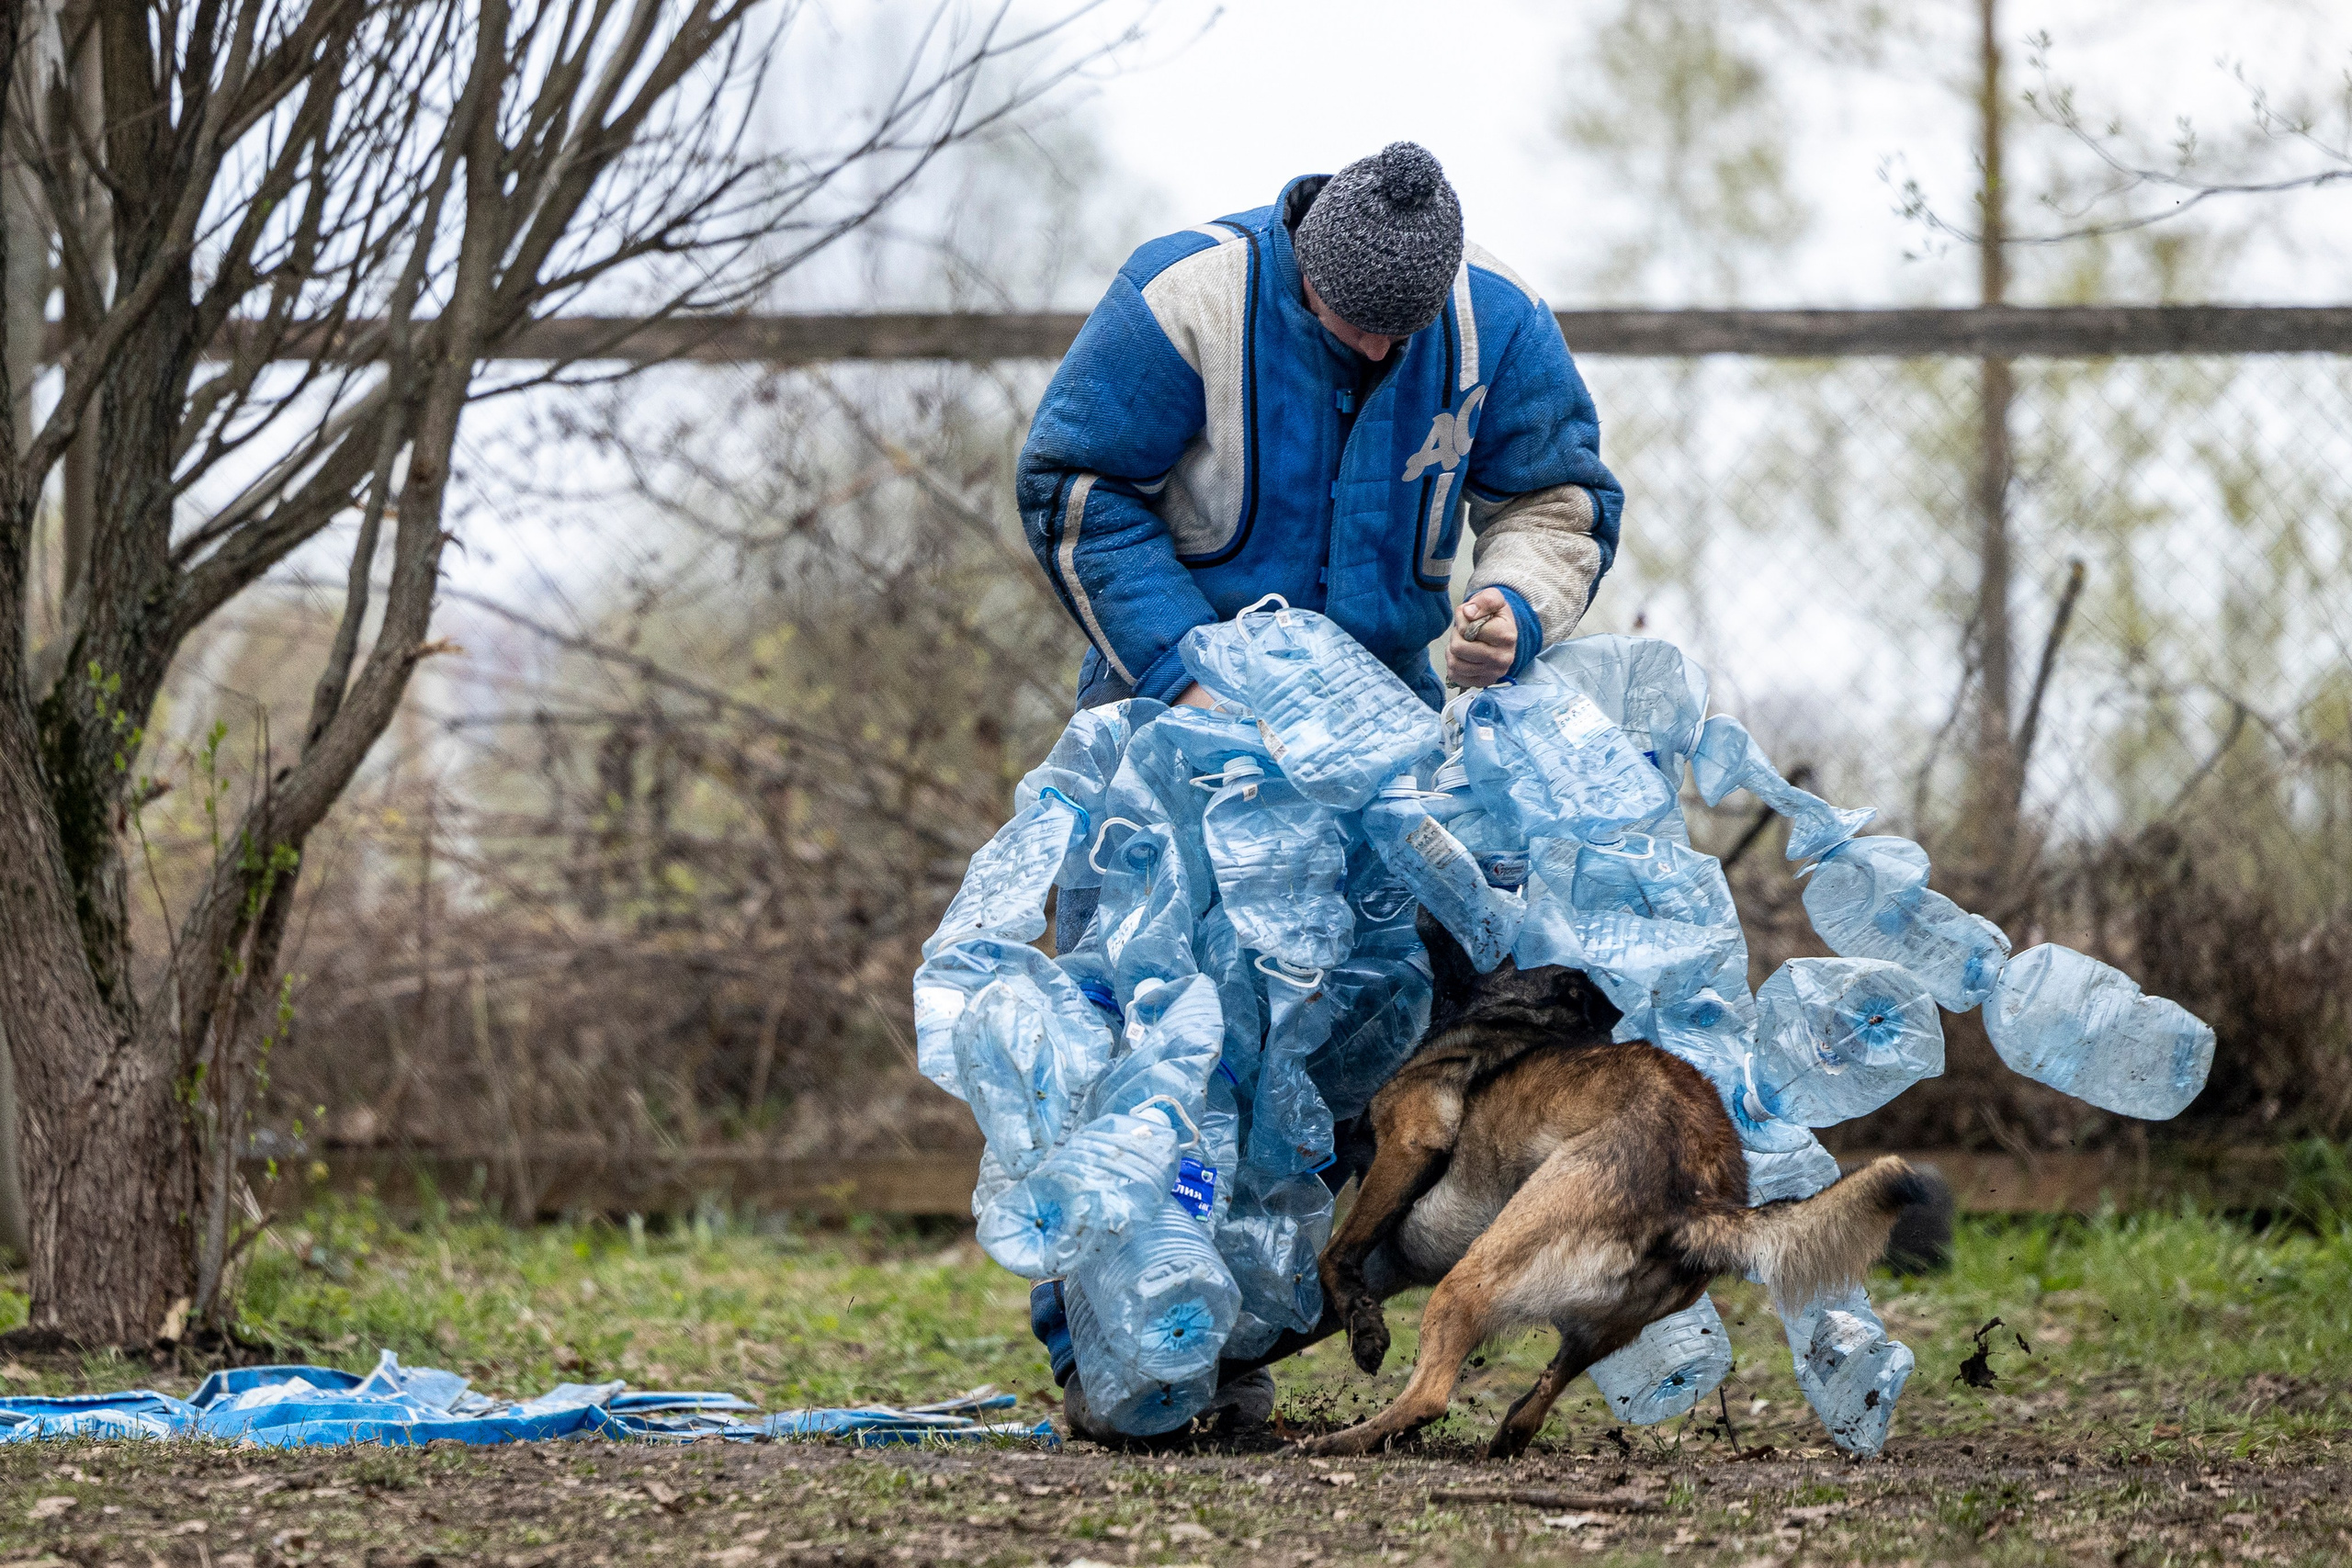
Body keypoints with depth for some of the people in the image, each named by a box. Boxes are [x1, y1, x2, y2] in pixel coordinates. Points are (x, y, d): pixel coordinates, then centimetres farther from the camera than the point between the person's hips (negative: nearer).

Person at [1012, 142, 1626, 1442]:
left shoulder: (1496, 326, -10)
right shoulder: (1186, 299, -20)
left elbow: (1558, 501, 1)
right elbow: (1074, 490, -14)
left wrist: (1513, 609, -22)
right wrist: (1183, 676, -22)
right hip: (1175, 683, -3)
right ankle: (1093, 1337, -5)